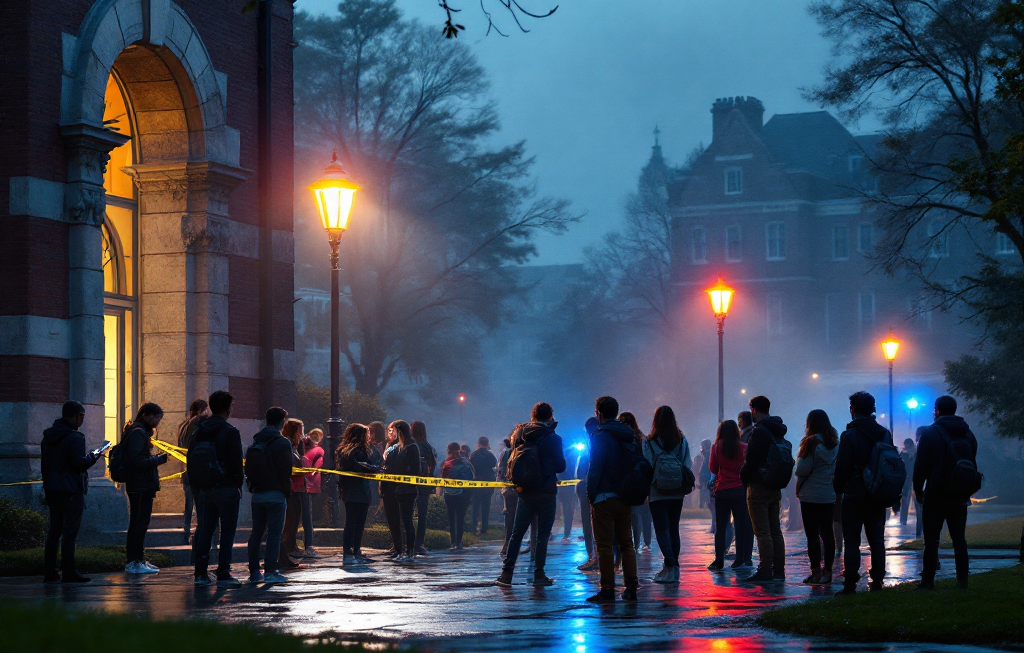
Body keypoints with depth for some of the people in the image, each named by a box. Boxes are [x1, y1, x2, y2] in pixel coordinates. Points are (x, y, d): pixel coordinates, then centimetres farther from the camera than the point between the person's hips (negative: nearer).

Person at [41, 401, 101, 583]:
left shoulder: (47, 437, 13)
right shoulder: (75, 437, -13)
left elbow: (44, 464, 16)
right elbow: (79, 463, -21)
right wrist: (92, 458, -2)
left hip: (52, 491, 8)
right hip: (71, 491, -8)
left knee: (54, 531, 12)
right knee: (70, 532, -6)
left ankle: (49, 572, 12)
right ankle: (68, 573, -7)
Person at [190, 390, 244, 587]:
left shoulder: (199, 431, 9)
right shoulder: (230, 432, -10)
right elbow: (236, 462, -12)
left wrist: (196, 486, 15)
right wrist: (238, 484, -1)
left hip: (205, 489, 6)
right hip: (226, 488, -6)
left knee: (205, 530, 10)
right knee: (227, 533, -2)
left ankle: (201, 573, 9)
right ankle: (223, 574, -4)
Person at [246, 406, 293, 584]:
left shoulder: (255, 442, 12)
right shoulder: (282, 443, -9)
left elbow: (248, 469, 13)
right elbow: (285, 472, -12)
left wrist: (253, 488, 15)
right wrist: (288, 494, -5)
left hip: (257, 494, 7)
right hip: (275, 494, -6)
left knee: (256, 532, 9)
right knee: (274, 533, -5)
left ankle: (254, 571, 10)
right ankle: (270, 571, -8)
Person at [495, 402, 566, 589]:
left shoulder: (519, 433, 1)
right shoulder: (552, 438, -11)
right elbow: (560, 466, -7)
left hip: (524, 492, 4)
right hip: (545, 492, -4)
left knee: (517, 533, 9)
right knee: (542, 534, 3)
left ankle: (506, 573, 2)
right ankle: (538, 575, 3)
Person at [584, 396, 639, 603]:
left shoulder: (600, 437, -10)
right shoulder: (629, 437, 12)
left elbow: (595, 469, -15)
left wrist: (591, 496, -9)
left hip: (605, 498, -7)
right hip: (625, 499, 7)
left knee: (605, 545, -4)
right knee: (626, 543, 12)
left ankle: (607, 590, -5)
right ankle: (631, 588, 9)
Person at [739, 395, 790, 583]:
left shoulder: (760, 431, -15)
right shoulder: (778, 432, 13)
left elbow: (752, 460, -18)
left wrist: (743, 476, -2)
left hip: (759, 487, -9)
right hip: (775, 488, 9)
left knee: (762, 532, -8)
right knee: (775, 530, 12)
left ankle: (765, 571, -10)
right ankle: (779, 570, 14)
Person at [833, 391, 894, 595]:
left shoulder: (849, 435, -11)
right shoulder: (885, 434, 6)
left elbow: (842, 467, -11)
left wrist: (838, 488, 4)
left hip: (854, 495, -5)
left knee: (852, 541, -3)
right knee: (877, 540, 10)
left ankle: (850, 583, -6)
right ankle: (877, 581, 9)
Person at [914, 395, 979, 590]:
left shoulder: (931, 433, -8)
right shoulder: (968, 434, 10)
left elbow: (921, 465, -9)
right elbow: (973, 464, 15)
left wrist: (918, 489, 1)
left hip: (936, 495, -5)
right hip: (960, 497, 5)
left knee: (931, 539, -2)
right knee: (959, 539, 9)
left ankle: (928, 580, -4)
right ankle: (962, 580, 5)